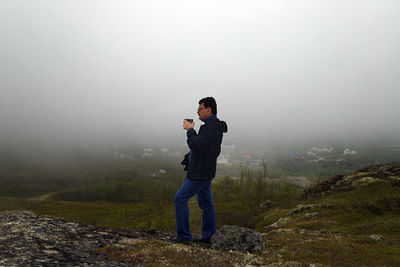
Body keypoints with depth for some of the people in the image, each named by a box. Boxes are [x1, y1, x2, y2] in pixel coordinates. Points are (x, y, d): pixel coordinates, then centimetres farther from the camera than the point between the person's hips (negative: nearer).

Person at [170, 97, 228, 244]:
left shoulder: (211, 127, -19)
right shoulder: (214, 126, 15)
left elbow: (196, 145, -27)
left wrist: (190, 130, -13)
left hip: (200, 173, -11)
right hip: (204, 171, 11)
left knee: (180, 198, -5)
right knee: (206, 203, 14)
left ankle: (183, 235, 1)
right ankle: (208, 236, 22)